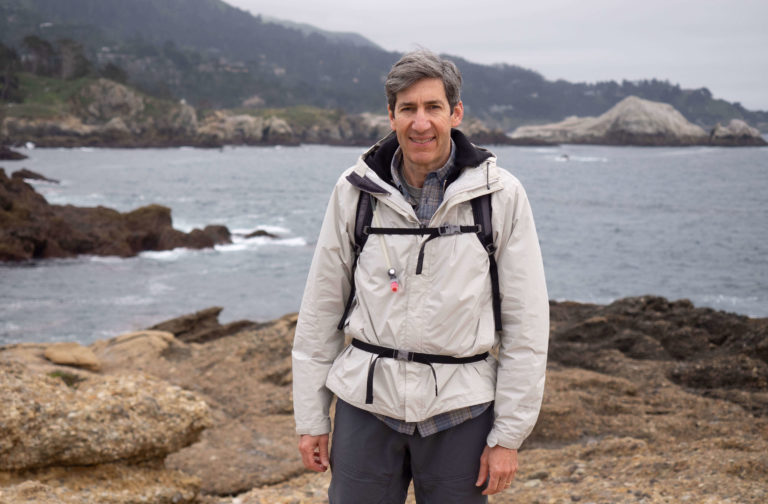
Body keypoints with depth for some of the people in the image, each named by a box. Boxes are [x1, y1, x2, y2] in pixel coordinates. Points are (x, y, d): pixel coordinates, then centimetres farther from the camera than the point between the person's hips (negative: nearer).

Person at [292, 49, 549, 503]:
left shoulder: (500, 195, -5)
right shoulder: (355, 192, 0)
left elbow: (526, 325, -3)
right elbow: (321, 310, 6)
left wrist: (509, 435, -5)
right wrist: (311, 417, 6)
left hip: (458, 409, -1)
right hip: (367, 400, 1)